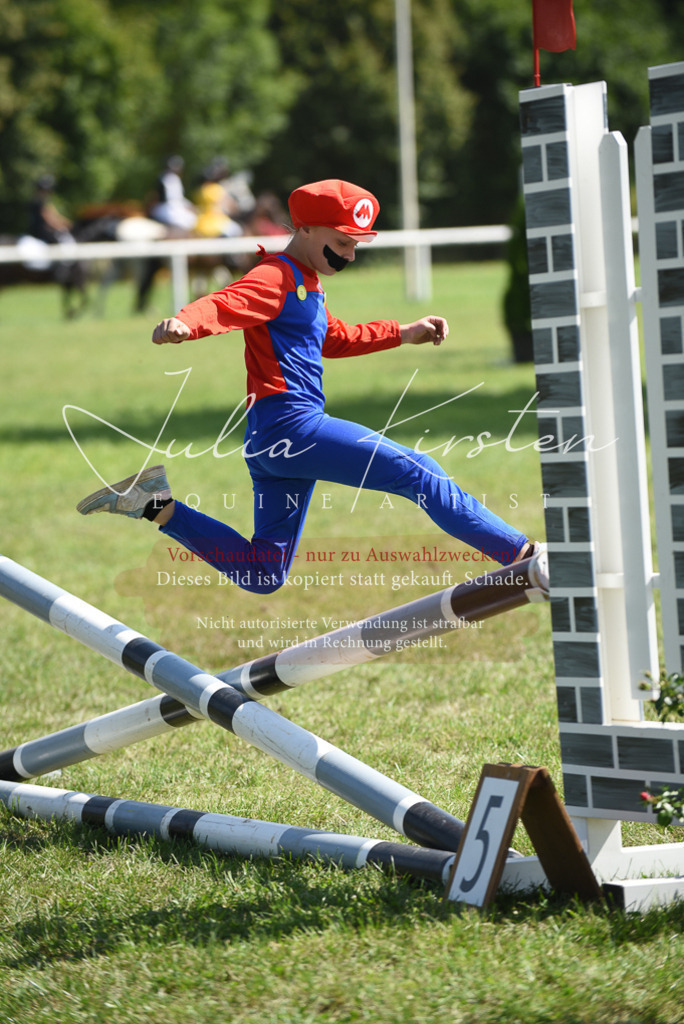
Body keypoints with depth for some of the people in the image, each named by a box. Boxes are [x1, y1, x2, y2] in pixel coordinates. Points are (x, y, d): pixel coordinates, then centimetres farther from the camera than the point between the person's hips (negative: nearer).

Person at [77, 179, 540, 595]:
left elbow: (333, 338, 39)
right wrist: (183, 324, -49)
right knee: (419, 472, -11)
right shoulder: (276, 277, -8)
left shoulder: (308, 283, 23)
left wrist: (404, 334, 37)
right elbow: (223, 305, -27)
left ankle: (158, 506, 11)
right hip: (290, 422, -11)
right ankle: (519, 552, -10)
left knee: (262, 574, 11)